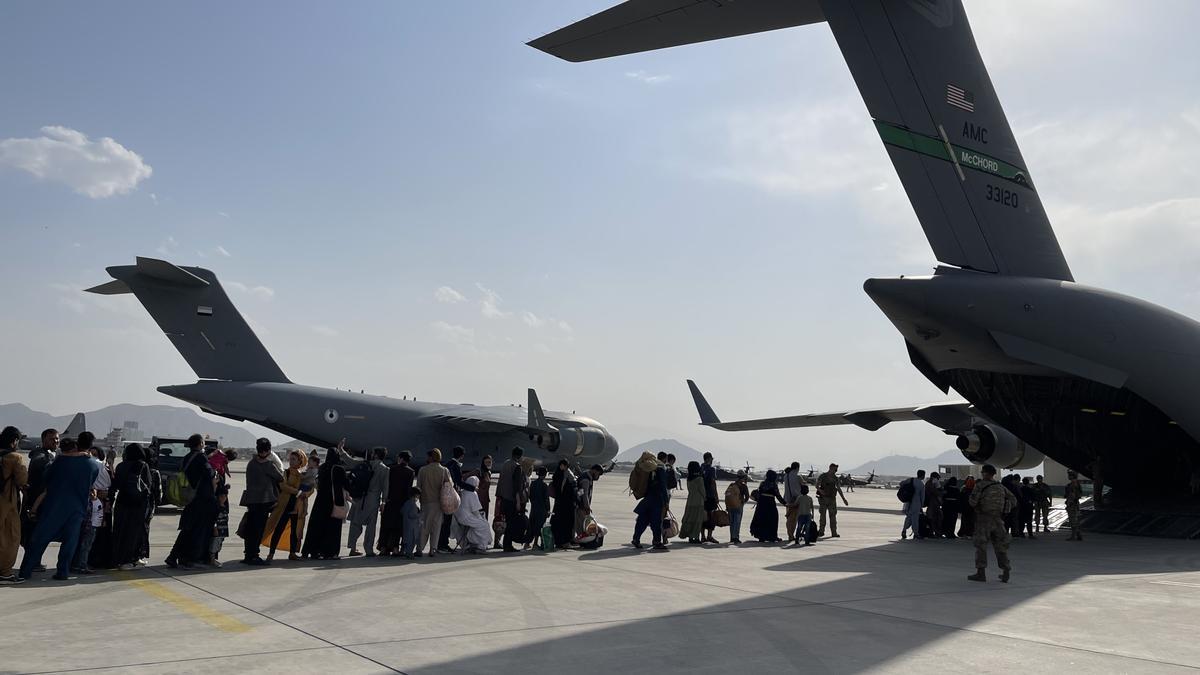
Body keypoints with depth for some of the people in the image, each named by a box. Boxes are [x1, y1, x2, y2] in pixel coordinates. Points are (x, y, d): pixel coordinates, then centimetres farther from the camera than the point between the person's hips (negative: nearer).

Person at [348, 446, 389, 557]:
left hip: (359, 498, 2)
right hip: (373, 499, -2)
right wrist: (383, 502, 0)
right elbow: (385, 486, -4)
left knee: (356, 523, 12)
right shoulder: (384, 469, -2)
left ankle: (353, 548, 13)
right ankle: (369, 550, 3)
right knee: (371, 525, 4)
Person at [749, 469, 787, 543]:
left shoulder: (762, 484, 3)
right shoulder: (774, 485, -8)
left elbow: (758, 492, 5)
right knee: (772, 521, 7)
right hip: (770, 505, -4)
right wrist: (784, 503, 2)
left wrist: (756, 499, 21)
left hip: (761, 504, 4)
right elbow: (778, 495, -7)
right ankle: (772, 537, 8)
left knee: (761, 520, 10)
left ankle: (761, 537, 11)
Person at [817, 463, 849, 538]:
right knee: (823, 515, -2)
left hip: (832, 498, 4)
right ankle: (821, 531, 3)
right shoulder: (822, 476, -3)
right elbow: (817, 486, -6)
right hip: (823, 498, -4)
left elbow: (839, 489, 13)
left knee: (833, 515, 0)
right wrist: (820, 490, -28)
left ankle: (834, 532, 2)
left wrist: (844, 499, 10)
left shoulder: (835, 478, 9)